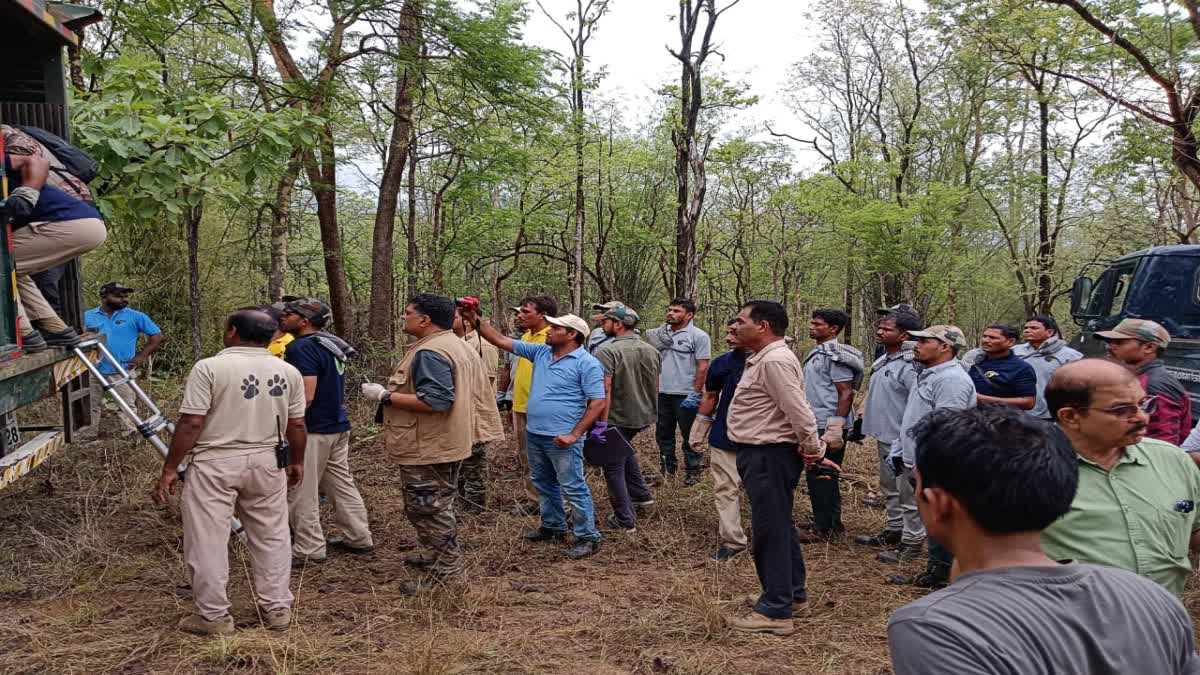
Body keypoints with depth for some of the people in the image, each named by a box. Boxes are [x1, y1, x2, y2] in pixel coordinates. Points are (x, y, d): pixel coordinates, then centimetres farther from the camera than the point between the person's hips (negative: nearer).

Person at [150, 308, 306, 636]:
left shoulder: (210, 368, -12)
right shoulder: (288, 372, 1)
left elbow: (190, 424, -14)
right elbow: (296, 425, 5)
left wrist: (170, 469, -6)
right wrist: (296, 462, 19)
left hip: (215, 464, -4)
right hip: (267, 463, 4)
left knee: (208, 540, 7)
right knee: (272, 537, 14)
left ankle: (215, 616, 14)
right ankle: (277, 609, 21)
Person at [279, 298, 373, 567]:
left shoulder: (301, 348, -17)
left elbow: (306, 396, -24)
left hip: (313, 431, -10)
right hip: (338, 426, 10)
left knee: (301, 493, 1)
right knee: (342, 484, 16)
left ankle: (309, 550, 8)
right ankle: (359, 538, 23)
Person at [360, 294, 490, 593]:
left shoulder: (430, 352, -23)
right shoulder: (458, 345, 11)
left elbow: (435, 400, -31)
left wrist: (384, 396, -24)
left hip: (428, 447, -11)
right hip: (446, 442, 11)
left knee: (427, 508, -1)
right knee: (438, 504, 22)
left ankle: (444, 569, 7)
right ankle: (441, 554, 36)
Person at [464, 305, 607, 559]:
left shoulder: (587, 363, -12)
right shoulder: (540, 352, 7)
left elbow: (597, 403, -15)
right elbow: (502, 341, 8)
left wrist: (574, 435, -19)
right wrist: (475, 320, -1)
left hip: (562, 439, -8)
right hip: (534, 434, 8)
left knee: (573, 489, -2)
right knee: (545, 485, 20)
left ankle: (588, 538, 7)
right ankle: (553, 527, 36)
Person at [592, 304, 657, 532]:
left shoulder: (608, 351, -18)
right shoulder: (651, 350, 4)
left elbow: (604, 390, -24)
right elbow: (655, 386, 14)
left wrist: (601, 423, -22)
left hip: (618, 419, -7)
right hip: (643, 416, 7)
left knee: (614, 467, 6)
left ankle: (625, 521, 9)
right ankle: (640, 494, 34)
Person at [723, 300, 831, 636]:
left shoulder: (775, 361, -21)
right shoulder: (764, 358, 14)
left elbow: (799, 411, -25)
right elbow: (793, 410, 16)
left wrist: (813, 452, -14)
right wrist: (811, 450, 14)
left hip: (769, 456, -11)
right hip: (762, 453, 11)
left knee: (770, 530, -4)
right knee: (780, 526, 20)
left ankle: (775, 611, 4)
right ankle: (792, 593, 33)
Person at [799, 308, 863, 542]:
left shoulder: (834, 355, -15)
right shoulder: (817, 353, 14)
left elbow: (846, 393, -18)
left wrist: (836, 428, -22)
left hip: (828, 427, -10)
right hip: (817, 425, 10)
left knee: (818, 476, -4)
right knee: (826, 476, 16)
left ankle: (822, 528, 4)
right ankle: (833, 523, 26)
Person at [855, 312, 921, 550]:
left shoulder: (909, 366, -21)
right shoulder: (882, 361, 9)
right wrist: (864, 416, 19)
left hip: (901, 440, -10)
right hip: (884, 436, 10)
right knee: (889, 487, 20)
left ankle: (912, 540, 10)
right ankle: (894, 530, 32)